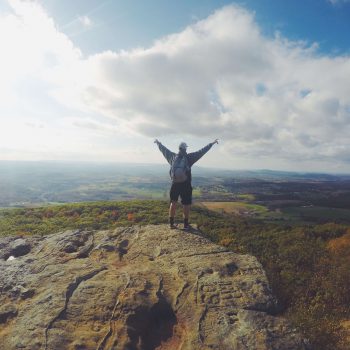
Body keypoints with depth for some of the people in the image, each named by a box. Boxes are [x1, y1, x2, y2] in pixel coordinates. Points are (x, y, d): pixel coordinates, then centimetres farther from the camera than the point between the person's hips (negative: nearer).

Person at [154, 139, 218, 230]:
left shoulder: (173, 157, 1)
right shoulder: (189, 157, -8)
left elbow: (163, 149, 15)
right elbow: (202, 151, -6)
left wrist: (158, 143, 32)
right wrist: (212, 143, 0)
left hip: (175, 184, 3)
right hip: (185, 185, -3)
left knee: (173, 203, 14)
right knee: (186, 204, 7)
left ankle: (171, 223, 18)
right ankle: (186, 224, 12)